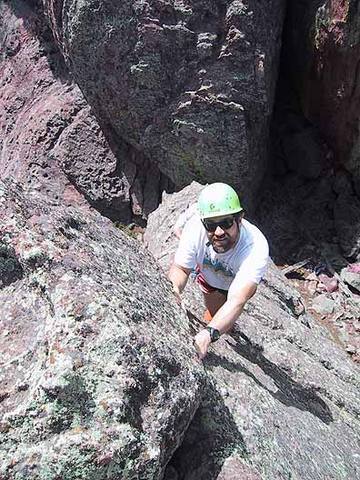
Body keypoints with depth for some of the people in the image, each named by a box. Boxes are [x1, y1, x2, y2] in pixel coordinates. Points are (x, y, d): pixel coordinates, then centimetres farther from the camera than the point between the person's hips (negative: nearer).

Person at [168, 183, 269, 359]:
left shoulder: (256, 247, -47)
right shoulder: (195, 227, -39)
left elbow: (236, 301, -54)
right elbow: (180, 268, -27)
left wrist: (209, 334, -70)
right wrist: (174, 287, -51)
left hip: (240, 282, -1)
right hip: (208, 276, 2)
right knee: (213, 314, 9)